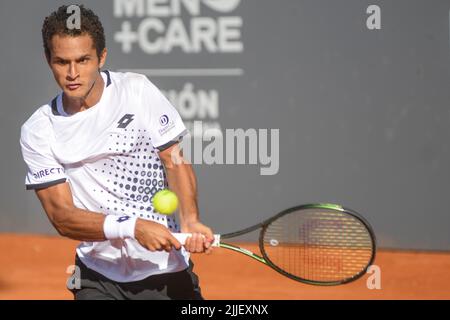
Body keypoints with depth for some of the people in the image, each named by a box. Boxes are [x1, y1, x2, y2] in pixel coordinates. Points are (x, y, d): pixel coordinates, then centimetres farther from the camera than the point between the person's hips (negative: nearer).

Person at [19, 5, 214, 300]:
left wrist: (190, 219, -20)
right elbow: (61, 215, -10)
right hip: (98, 277, 1)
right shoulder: (38, 131, -4)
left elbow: (176, 161, -1)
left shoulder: (137, 90, -5)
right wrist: (132, 227, -24)